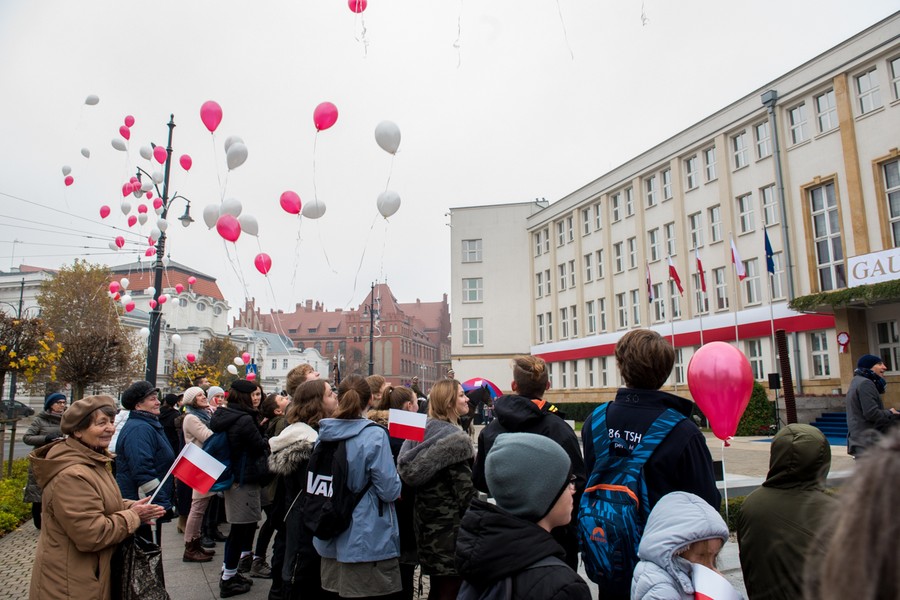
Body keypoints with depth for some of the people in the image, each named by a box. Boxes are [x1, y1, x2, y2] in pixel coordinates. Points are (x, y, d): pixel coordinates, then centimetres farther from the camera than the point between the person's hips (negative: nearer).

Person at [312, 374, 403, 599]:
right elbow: (389, 491, -17)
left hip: (330, 538, 6)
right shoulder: (374, 435, -18)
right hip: (367, 541, -6)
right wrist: (397, 476, 3)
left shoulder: (325, 434, 0)